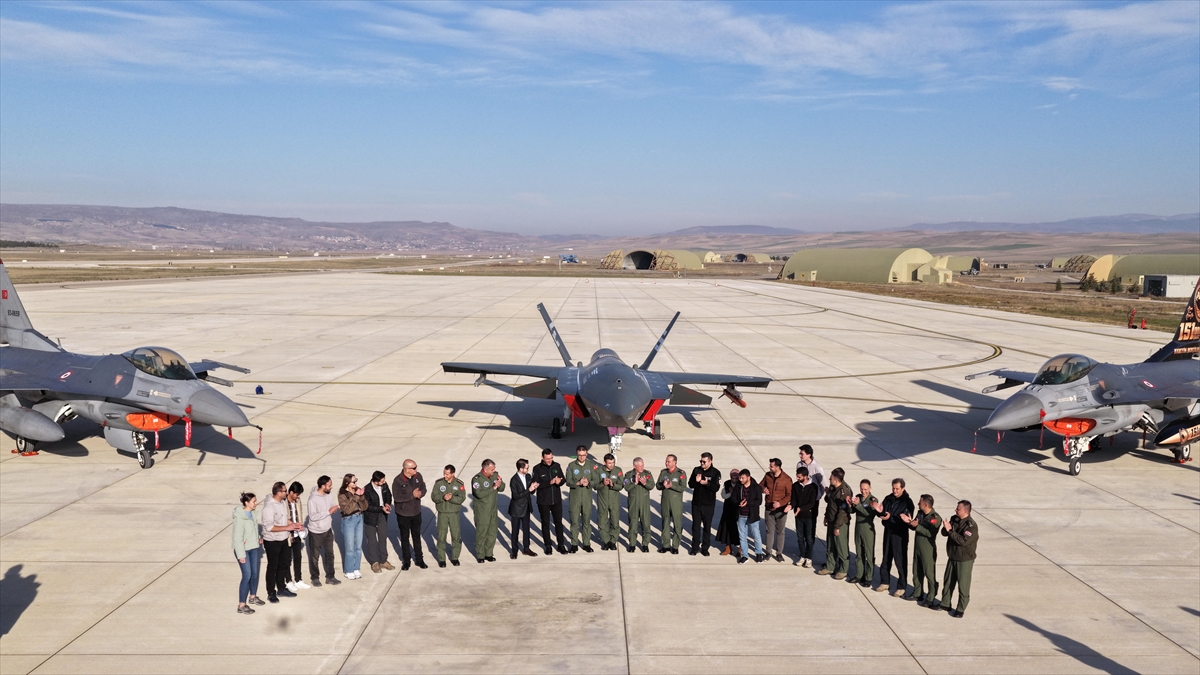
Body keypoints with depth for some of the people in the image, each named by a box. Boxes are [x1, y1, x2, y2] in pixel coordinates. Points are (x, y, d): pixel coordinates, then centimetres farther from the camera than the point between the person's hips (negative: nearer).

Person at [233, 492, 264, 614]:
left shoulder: (251, 513, 1)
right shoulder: (239, 517, -23)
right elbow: (237, 538, -21)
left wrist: (259, 538, 4)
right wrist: (241, 555, -19)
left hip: (253, 548, 8)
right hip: (243, 550, -8)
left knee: (255, 573, 17)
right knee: (247, 575, -7)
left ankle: (253, 597, 36)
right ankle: (241, 606, 2)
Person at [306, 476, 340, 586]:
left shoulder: (329, 495, -5)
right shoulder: (313, 499, -25)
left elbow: (333, 506, 8)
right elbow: (312, 516, -28)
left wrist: (335, 509, -15)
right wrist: (329, 511, -29)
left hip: (328, 530, 6)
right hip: (315, 532, -6)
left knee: (329, 554, 14)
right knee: (314, 556, 12)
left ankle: (330, 577, 27)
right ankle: (315, 577, 29)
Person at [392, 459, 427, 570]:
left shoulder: (418, 476, -7)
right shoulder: (398, 481, -22)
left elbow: (423, 489, 2)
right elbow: (397, 497, -25)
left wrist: (420, 494, -21)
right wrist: (412, 495, -27)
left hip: (416, 512, 4)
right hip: (403, 514, -4)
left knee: (417, 536, 16)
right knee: (405, 538, 11)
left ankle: (419, 559, 29)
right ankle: (406, 561, 26)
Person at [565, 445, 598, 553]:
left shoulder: (592, 465, 1)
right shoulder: (571, 466, 0)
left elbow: (596, 480, -1)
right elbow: (568, 482, -5)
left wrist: (589, 483, -20)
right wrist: (578, 483, -21)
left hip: (587, 497, 1)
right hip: (574, 498, -1)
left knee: (586, 521, 8)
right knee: (574, 522, 2)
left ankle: (586, 544, 17)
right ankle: (574, 544, 12)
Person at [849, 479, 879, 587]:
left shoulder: (873, 500, -12)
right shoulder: (858, 497, 4)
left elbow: (869, 513, -24)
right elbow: (852, 511, 3)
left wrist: (858, 504, -30)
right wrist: (850, 504, -17)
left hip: (868, 529, -6)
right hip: (858, 528, 6)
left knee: (869, 555, 2)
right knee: (859, 554, 15)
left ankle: (868, 578, 8)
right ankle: (859, 575, 26)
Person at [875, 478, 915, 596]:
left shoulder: (907, 501, -12)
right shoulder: (888, 499, 3)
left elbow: (906, 519, -19)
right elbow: (883, 514, 9)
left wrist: (891, 517, -29)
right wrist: (880, 511, -13)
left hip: (900, 534, -6)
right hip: (888, 532, 6)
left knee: (900, 560, 0)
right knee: (886, 558, 15)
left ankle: (901, 587, 9)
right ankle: (884, 582, 28)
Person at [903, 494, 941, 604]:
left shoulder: (935, 517, -19)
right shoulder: (920, 513, 5)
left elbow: (930, 533, -28)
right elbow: (915, 527, 13)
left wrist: (917, 526, -30)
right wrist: (909, 522, -6)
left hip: (928, 550, -8)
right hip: (917, 547, 8)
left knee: (929, 573, 2)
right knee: (917, 572, 17)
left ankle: (931, 597, 12)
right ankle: (917, 593, 31)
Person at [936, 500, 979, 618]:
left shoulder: (971, 525, -21)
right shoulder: (954, 519, 1)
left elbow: (963, 541, -30)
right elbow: (944, 533, 3)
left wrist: (950, 531, -28)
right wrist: (946, 528, -19)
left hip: (965, 560, -7)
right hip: (952, 557, 7)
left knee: (963, 585, 3)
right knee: (948, 582, 17)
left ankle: (961, 609, 14)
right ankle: (945, 603, 31)